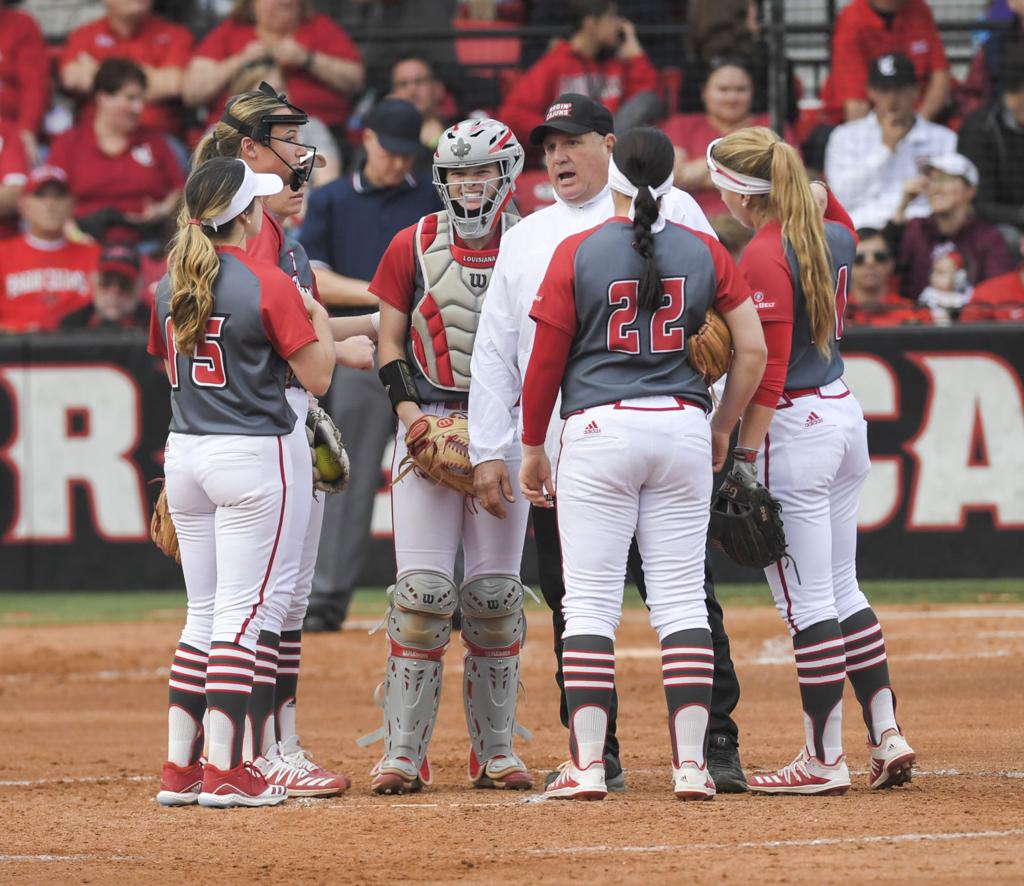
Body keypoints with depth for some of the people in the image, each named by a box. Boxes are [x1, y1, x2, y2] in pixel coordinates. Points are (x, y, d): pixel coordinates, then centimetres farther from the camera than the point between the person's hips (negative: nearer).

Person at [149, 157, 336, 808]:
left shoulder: (171, 287, 6)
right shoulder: (268, 285, -13)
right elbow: (318, 375, -10)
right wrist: (317, 318, 9)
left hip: (184, 455, 6)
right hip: (254, 454, -6)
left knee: (203, 614, 13)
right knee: (241, 614, -4)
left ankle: (179, 768, 11)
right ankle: (224, 771, -5)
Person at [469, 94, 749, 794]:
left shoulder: (668, 210, 5)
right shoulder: (524, 239, 18)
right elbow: (495, 352, 17)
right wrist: (488, 451, 8)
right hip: (558, 458, 4)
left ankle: (715, 744, -4)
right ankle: (596, 755, 11)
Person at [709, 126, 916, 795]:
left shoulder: (763, 256, -16)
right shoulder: (836, 235, 6)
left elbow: (769, 368, -19)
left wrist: (745, 456, -17)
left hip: (795, 427, -9)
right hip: (846, 414, 9)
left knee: (808, 602, -4)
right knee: (842, 590, 17)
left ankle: (825, 760, -1)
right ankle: (887, 734, 15)